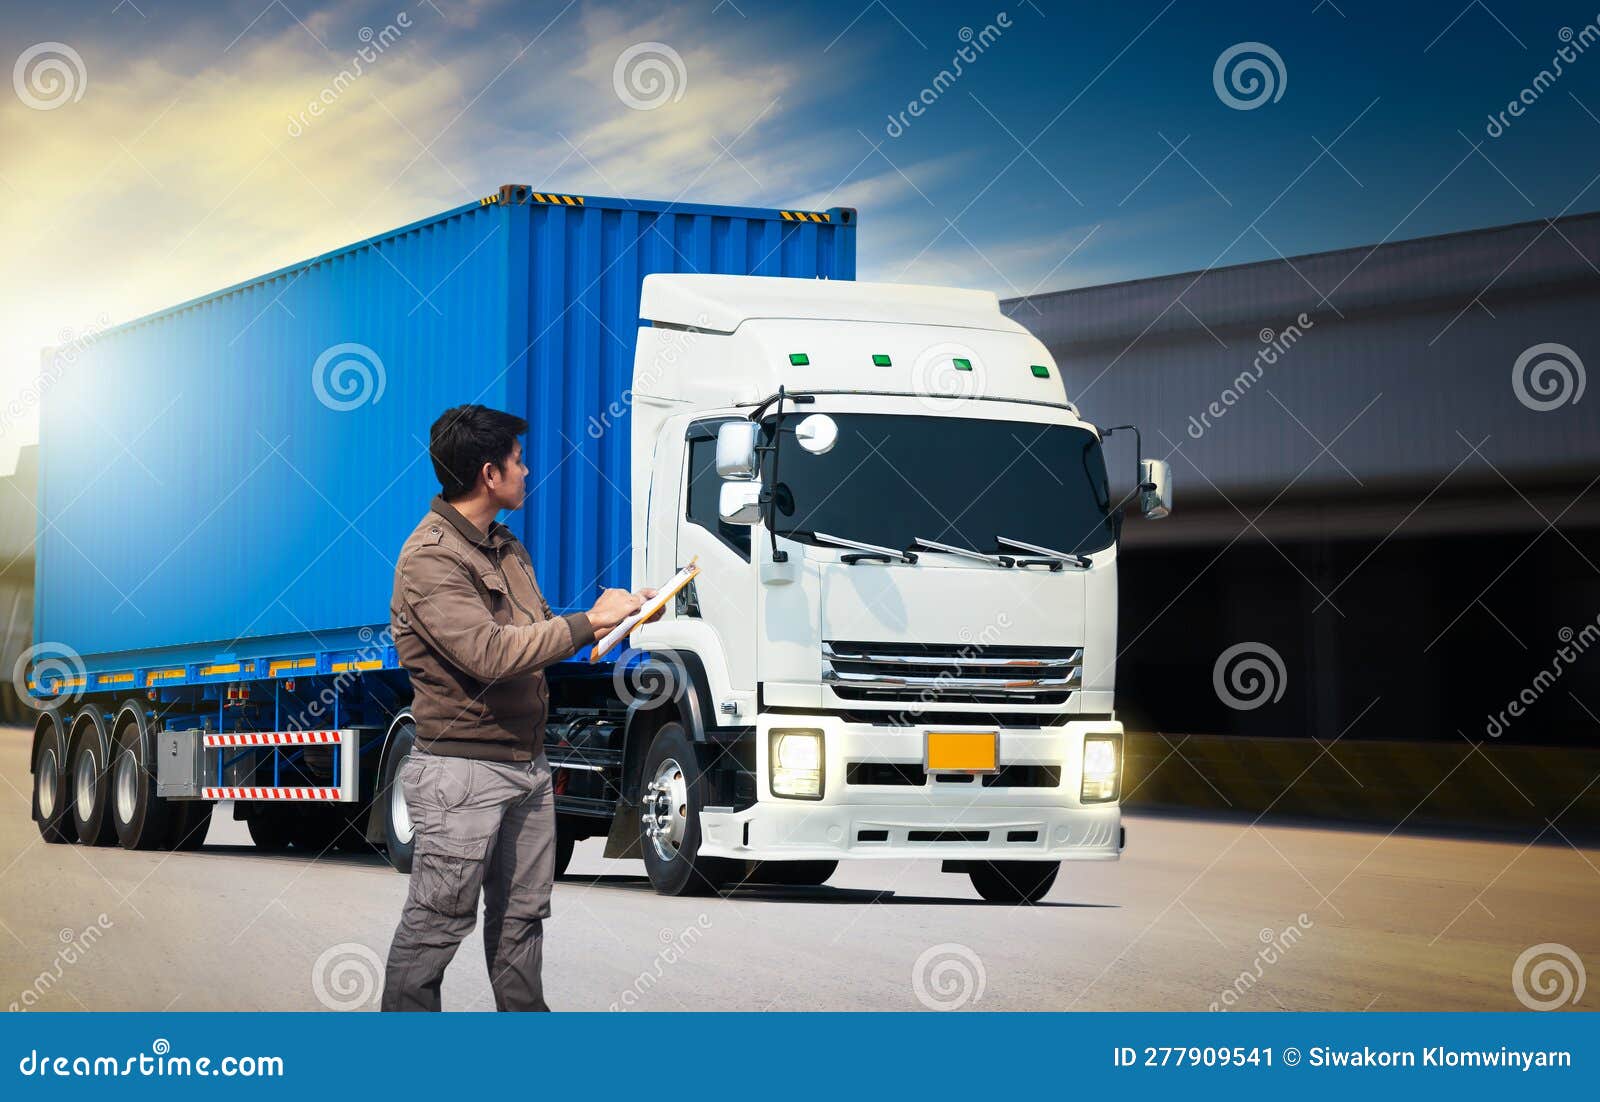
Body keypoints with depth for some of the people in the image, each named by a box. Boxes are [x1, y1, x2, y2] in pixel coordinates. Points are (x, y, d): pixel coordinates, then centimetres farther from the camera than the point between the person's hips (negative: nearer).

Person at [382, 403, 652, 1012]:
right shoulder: (430, 558, -17)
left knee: (521, 914, 15)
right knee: (435, 924, -4)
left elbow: (535, 637, 20)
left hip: (526, 764, 9)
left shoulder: (504, 546, 15)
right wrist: (589, 621, -20)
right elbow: (491, 653, -26)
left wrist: (618, 615, 6)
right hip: (461, 772, -9)